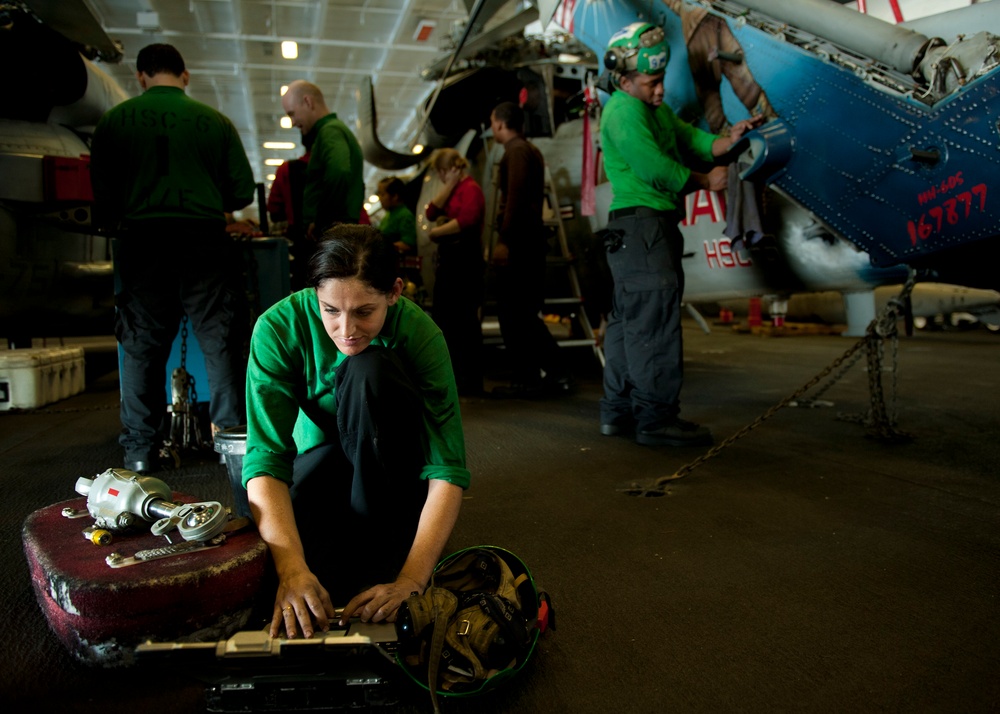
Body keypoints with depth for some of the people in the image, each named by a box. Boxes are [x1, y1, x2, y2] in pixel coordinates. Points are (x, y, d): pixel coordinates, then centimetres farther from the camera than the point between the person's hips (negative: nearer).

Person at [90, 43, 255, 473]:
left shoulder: (116, 120, 5)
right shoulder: (214, 121, 4)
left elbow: (102, 194, 5)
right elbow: (243, 191, 7)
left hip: (142, 241, 1)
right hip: (204, 240, 0)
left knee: (142, 346, 8)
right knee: (220, 341, 6)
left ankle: (140, 447, 12)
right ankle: (231, 434, 8)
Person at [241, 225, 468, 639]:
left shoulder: (419, 333, -26)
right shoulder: (279, 328, -23)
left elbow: (448, 470, -29)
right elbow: (266, 459, -29)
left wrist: (410, 581, -40)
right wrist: (292, 567, -43)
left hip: (390, 471, 0)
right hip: (322, 460, 0)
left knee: (368, 368, -32)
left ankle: (381, 556, -20)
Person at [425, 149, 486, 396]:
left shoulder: (470, 188, -8)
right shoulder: (450, 190, 19)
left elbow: (466, 220, -22)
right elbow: (432, 212, 7)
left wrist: (435, 232, -11)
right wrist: (448, 186, 1)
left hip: (465, 259, -10)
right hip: (447, 259, 10)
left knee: (465, 320, -6)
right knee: (443, 319, 12)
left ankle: (472, 381, 0)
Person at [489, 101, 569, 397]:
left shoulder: (516, 151, -7)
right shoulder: (530, 150, 22)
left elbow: (515, 197, -19)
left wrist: (503, 240, -22)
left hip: (518, 239, -10)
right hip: (531, 236, 10)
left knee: (512, 312, -7)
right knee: (525, 311, 12)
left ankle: (526, 379, -4)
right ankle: (555, 373, 13)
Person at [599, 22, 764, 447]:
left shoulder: (655, 109, 23)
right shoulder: (625, 112, -9)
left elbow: (688, 137, 13)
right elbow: (655, 168, -18)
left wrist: (727, 140, -6)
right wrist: (706, 181, -8)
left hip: (650, 228, 11)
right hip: (640, 224, -11)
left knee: (628, 319, 11)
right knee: (653, 320, -11)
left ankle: (618, 411, 19)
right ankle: (656, 419, -8)